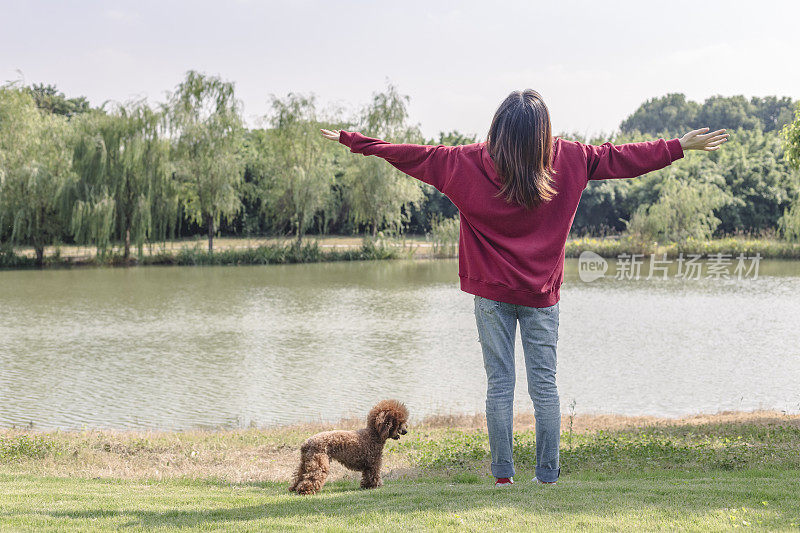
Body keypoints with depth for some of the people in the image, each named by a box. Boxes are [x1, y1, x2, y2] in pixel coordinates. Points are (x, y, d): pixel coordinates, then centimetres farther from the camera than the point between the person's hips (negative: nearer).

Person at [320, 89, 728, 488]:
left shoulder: (469, 164, -8)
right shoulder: (568, 159, -6)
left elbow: (416, 155, 0)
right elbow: (619, 157, 3)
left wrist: (351, 140, 11)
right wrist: (680, 146, 14)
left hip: (492, 294, 0)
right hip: (541, 294, 0)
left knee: (499, 383, 5)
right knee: (544, 383, 6)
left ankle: (502, 474, 7)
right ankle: (547, 474, 9)